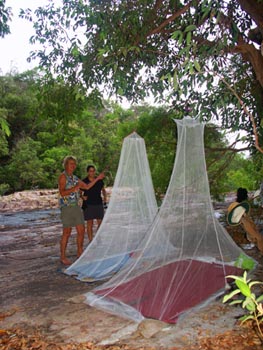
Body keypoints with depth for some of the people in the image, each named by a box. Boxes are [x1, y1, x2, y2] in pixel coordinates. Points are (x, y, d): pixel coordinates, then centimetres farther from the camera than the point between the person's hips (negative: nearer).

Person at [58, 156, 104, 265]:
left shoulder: (75, 178, 15)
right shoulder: (63, 176, -7)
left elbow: (87, 186, 25)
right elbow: (62, 193, -17)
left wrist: (97, 178, 23)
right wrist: (74, 188, -26)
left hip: (76, 207, 7)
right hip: (66, 207, -7)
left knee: (81, 231, 8)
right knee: (67, 232, -2)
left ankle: (80, 253, 22)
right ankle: (63, 256, 10)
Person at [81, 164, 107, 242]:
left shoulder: (99, 181, 4)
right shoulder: (84, 182, -4)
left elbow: (103, 190, 19)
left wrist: (105, 196, 3)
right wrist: (82, 197, -15)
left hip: (99, 204, 3)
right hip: (88, 205, -3)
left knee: (100, 223, 4)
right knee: (90, 223, 2)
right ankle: (90, 241, 11)